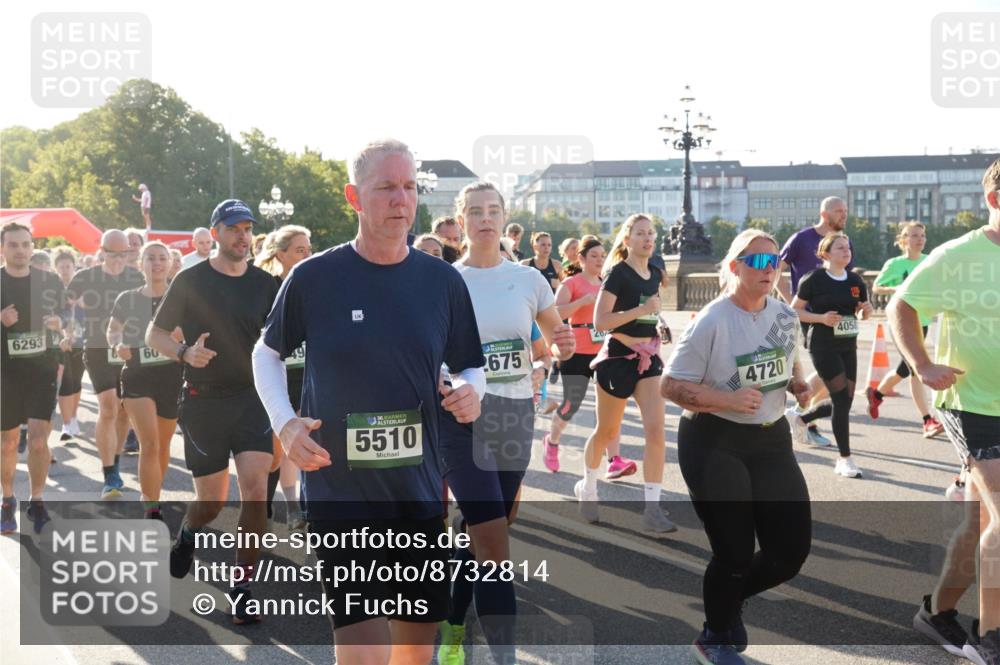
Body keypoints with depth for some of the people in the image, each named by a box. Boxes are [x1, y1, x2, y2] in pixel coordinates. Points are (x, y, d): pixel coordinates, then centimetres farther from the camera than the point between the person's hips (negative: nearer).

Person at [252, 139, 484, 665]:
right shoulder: (313, 278, -6)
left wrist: (470, 390, -11)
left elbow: (470, 367, 12)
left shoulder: (444, 281, 1)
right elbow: (267, 352, 9)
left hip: (420, 490, 3)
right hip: (339, 490, -3)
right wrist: (284, 421, -7)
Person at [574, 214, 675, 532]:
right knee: (606, 432, 10)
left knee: (656, 429, -11)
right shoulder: (618, 273, -10)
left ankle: (652, 509, -8)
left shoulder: (655, 275, 10)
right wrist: (641, 309, -23)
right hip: (619, 356, -5)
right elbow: (600, 321, -19)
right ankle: (587, 487, 35)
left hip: (649, 357, 5)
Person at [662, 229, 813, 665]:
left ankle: (729, 599, 36)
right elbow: (670, 385, -14)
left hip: (771, 440, 6)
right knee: (735, 553, -1)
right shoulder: (712, 322, -15)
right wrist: (728, 401, -26)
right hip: (714, 444, -6)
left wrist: (800, 387, -1)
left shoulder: (786, 316, 5)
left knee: (792, 550, 5)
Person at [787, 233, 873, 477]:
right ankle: (845, 459, 2)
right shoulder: (814, 279, -10)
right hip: (823, 347, -7)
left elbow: (862, 313, 17)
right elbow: (795, 310, -5)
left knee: (844, 402, 8)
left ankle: (800, 419, 35)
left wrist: (868, 310, -6)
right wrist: (821, 318, -19)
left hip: (848, 347, 7)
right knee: (841, 398, -10)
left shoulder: (855, 281, 7)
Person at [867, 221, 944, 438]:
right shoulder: (895, 264, -7)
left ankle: (876, 393, 41)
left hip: (922, 321, 6)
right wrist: (897, 290, -18)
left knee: (906, 369, 14)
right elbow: (876, 287, -1)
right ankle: (928, 421, -12)